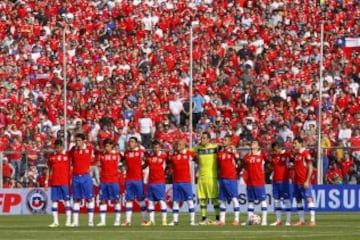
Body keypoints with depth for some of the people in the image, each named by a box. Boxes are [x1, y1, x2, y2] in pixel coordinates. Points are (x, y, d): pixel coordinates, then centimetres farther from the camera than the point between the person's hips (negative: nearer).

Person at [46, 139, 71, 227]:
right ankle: (55, 221, 6)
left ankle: (68, 221, 2)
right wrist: (46, 181, 8)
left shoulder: (67, 155, 0)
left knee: (67, 200, -1)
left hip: (65, 182, -3)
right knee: (54, 201, 2)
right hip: (54, 182, 3)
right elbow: (49, 169, 14)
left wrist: (71, 180, -3)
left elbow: (70, 169, 2)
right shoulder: (52, 156, 9)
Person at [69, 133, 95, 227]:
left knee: (89, 198, -2)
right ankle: (75, 221, 3)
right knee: (76, 199, 3)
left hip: (85, 176, -2)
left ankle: (90, 220, 1)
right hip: (75, 176, 2)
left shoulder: (89, 148, -3)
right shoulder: (73, 150, 3)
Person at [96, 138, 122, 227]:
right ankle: (102, 220, 3)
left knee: (116, 199, -1)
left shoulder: (116, 155, 2)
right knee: (103, 200, 1)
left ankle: (117, 220, 2)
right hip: (103, 181, 2)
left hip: (114, 181, -2)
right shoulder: (101, 155, 5)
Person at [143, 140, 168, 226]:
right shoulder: (149, 157, 6)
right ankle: (151, 220, 11)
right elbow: (144, 166, 17)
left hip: (160, 182, -4)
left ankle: (164, 220, -5)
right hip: (151, 182, 4)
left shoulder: (163, 156, -2)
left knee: (162, 201, -7)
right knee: (150, 201, 5)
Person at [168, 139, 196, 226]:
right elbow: (170, 167, 13)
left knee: (190, 201, -5)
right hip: (176, 182, 3)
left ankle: (192, 220, -2)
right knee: (175, 201, 6)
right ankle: (175, 220, 11)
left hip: (186, 182, -3)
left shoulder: (189, 154, -1)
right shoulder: (173, 156, 7)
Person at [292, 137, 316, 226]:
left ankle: (312, 220, -10)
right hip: (297, 181, 8)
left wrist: (307, 181, -15)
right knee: (298, 200, 8)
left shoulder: (306, 153, -10)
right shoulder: (295, 154, 12)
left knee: (309, 199, -8)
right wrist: (293, 180, 13)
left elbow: (310, 168, -12)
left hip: (305, 182, -8)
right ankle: (301, 220, 15)